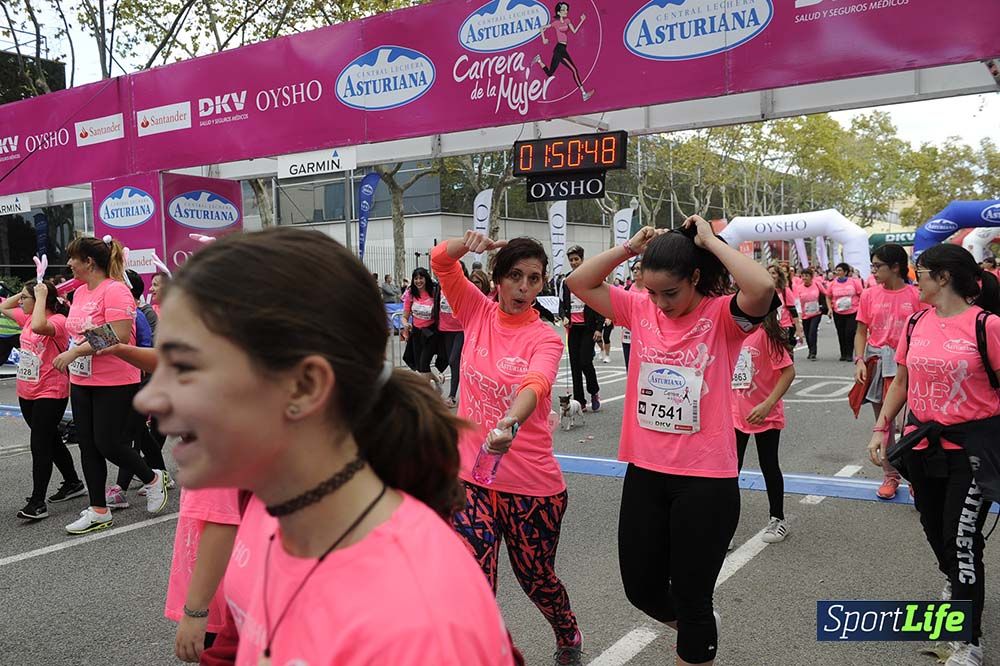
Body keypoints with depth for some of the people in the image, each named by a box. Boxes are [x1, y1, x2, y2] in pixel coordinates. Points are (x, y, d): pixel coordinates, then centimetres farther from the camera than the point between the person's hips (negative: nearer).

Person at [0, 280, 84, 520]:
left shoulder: (58, 320, -18)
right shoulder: (28, 317, 8)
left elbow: (39, 326, -38)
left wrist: (41, 297, -27)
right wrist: (25, 292, 9)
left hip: (50, 394, -9)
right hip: (27, 393, 9)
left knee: (40, 445, -8)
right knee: (50, 440, 18)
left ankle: (37, 502, -3)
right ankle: (73, 483, 33)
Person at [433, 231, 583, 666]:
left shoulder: (545, 338, -9)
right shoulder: (479, 313, 1)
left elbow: (536, 385, -30)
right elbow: (440, 262, -7)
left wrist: (508, 425, -50)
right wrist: (468, 244, -29)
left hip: (532, 484, -2)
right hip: (472, 476, 2)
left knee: (537, 579, 17)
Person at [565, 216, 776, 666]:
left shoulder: (722, 316, -10)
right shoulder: (641, 310, 2)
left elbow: (763, 289, -30)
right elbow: (579, 282, 3)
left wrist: (710, 241, -19)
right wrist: (630, 247, -5)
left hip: (705, 480, -5)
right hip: (644, 473, 5)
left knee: (692, 599, 8)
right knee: (641, 588, 18)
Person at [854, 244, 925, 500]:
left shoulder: (915, 295, -6)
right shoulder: (869, 295, 3)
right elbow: (861, 332, 6)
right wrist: (860, 360, -8)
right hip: (876, 363, 3)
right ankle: (890, 475, 26)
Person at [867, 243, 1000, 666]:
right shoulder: (916, 323, 4)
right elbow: (901, 381, 12)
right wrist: (881, 428, 7)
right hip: (923, 442, 6)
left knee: (962, 541, -4)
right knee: (935, 531, 18)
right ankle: (957, 583, 49)